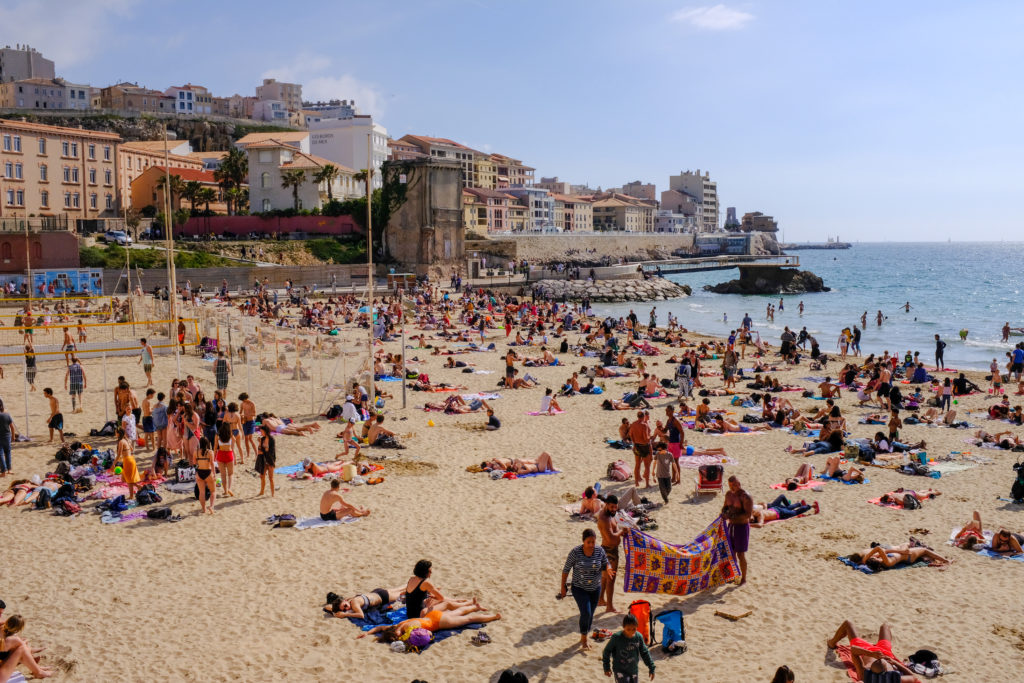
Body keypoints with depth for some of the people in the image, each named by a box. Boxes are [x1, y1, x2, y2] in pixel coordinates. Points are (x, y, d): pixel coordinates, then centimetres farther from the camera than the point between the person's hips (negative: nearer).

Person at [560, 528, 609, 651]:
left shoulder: (600, 551, -10)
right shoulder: (575, 552, -18)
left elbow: (605, 567, 2)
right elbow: (566, 569, -8)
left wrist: (606, 569, -23)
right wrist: (562, 586, -4)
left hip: (595, 589, 3)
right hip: (579, 588, -3)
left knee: (590, 615, 12)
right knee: (586, 613, -16)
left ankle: (583, 638, 34)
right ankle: (584, 639, 5)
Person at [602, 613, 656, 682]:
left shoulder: (639, 637, -8)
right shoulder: (616, 637, -19)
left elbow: (645, 653, 7)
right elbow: (607, 651, -5)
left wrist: (651, 668, 10)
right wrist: (606, 667, 0)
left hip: (634, 670, 4)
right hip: (620, 671, -4)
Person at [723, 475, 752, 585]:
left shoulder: (746, 497, -18)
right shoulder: (729, 494, 5)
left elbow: (748, 514, -23)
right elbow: (725, 506, 19)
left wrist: (732, 516, -28)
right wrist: (723, 513, -4)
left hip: (742, 527, -7)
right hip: (731, 525, 7)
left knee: (741, 554, 0)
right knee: (731, 552, 14)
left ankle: (743, 578, 13)